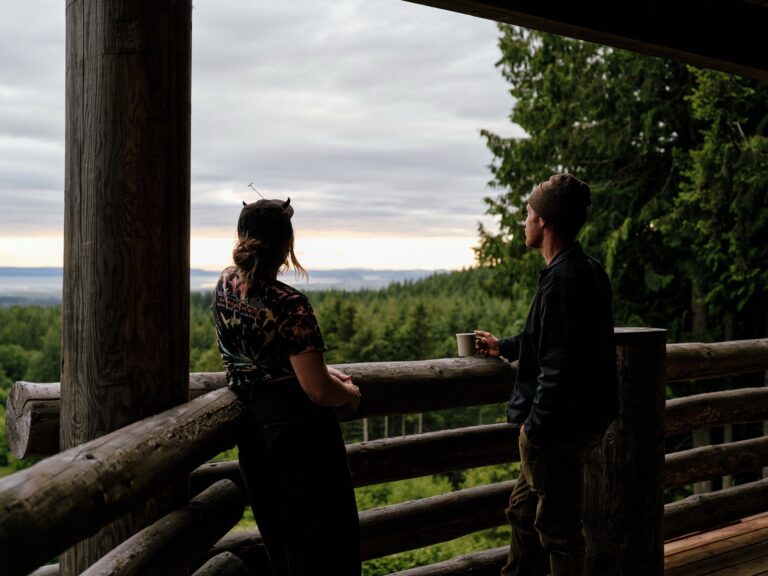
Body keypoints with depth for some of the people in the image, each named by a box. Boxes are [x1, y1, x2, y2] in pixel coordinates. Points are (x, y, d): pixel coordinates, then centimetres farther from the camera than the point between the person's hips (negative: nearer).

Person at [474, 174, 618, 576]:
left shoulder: (564, 279, -23)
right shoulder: (586, 271, 10)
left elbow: (560, 364, -25)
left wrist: (535, 427, -19)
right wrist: (504, 347, 31)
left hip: (559, 427, -11)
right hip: (576, 420, 11)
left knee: (557, 527, 4)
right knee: (523, 512, 22)